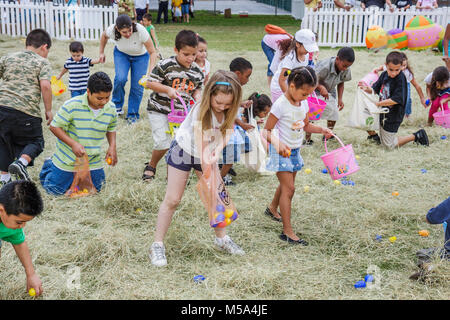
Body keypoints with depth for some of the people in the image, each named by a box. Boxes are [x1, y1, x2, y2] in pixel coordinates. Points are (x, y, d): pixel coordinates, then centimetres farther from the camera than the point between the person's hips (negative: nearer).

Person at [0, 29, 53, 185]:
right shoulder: (42, 62, 6)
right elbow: (45, 86, -9)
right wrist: (48, 110, 0)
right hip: (26, 112, -4)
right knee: (35, 142, 14)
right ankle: (21, 162, -13)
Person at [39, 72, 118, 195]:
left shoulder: (111, 109, -9)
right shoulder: (72, 105, -23)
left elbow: (111, 129, 10)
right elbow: (55, 127, -16)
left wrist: (112, 147, -8)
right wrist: (73, 144, -28)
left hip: (93, 161, 4)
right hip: (68, 159, -3)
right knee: (55, 190, 5)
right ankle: (49, 166, 35)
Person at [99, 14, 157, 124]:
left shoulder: (141, 31, -37)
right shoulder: (112, 30, -29)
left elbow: (153, 52, -30)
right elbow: (104, 35, -3)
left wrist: (151, 71, -42)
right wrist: (101, 52, 5)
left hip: (140, 56, -1)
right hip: (121, 54, 1)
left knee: (137, 86, -6)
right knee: (120, 78, -23)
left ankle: (132, 114, 12)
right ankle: (117, 105, 2)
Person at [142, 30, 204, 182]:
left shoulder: (197, 71, -1)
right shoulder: (165, 65, -15)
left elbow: (197, 88, 15)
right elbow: (150, 83, -12)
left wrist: (197, 95, -8)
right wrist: (168, 89, -24)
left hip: (181, 112, 4)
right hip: (158, 110, -4)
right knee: (163, 143, -12)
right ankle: (151, 166, 18)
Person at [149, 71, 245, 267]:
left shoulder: (229, 111, -14)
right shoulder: (201, 112, -32)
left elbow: (225, 133, -9)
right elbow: (202, 149, -31)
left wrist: (216, 153, -29)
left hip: (208, 153, 5)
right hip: (184, 151, -5)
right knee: (172, 199, -5)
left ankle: (221, 238, 21)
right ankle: (158, 245, 4)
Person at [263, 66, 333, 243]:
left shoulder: (303, 104, 3)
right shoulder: (280, 105, -20)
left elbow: (306, 125, 18)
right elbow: (266, 131, -19)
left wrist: (321, 130, 2)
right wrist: (277, 143, -36)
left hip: (295, 151, 8)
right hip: (282, 151, -8)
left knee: (286, 185, 22)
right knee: (289, 188, -10)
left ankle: (272, 208, 49)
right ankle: (287, 231, -6)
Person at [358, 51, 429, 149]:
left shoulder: (401, 78, -23)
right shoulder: (384, 75, -3)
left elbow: (396, 100, -27)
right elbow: (375, 90, 5)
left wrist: (378, 103, -22)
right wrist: (367, 89, -17)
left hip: (393, 117, -7)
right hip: (382, 113, 7)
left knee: (389, 145, 2)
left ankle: (416, 136, 14)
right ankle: (373, 136, 25)